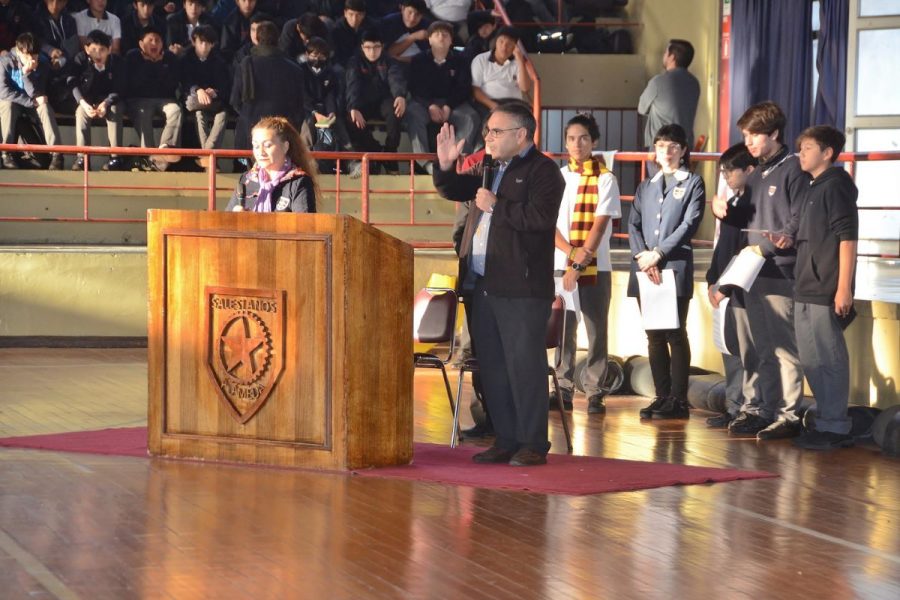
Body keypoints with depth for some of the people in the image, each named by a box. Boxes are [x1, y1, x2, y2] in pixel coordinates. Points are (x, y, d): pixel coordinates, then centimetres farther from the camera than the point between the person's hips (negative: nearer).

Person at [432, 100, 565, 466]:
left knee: (524, 366, -6)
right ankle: (505, 440, 19)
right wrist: (445, 165, 8)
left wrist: (496, 205, -14)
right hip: (483, 284, 8)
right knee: (492, 367, 11)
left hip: (521, 287, -8)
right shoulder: (490, 169, 18)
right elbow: (453, 190, 27)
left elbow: (539, 216, -21)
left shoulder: (542, 171, -7)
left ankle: (533, 444, -1)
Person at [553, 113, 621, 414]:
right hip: (560, 264, 2)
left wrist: (581, 263, -13)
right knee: (562, 327, 3)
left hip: (596, 266, -2)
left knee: (597, 329, -1)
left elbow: (600, 223, -7)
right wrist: (572, 252, -12)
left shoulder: (605, 179, 0)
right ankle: (563, 388, 8)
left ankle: (594, 392, 2)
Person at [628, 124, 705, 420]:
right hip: (645, 270, 5)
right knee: (654, 335, 5)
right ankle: (662, 396, 9)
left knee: (676, 334, -6)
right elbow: (633, 224, 11)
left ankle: (678, 400, -5)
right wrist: (642, 256, -7)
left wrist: (658, 254, -11)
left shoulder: (692, 183, 6)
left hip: (675, 267, -5)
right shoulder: (646, 186, 20)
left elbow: (689, 224, -5)